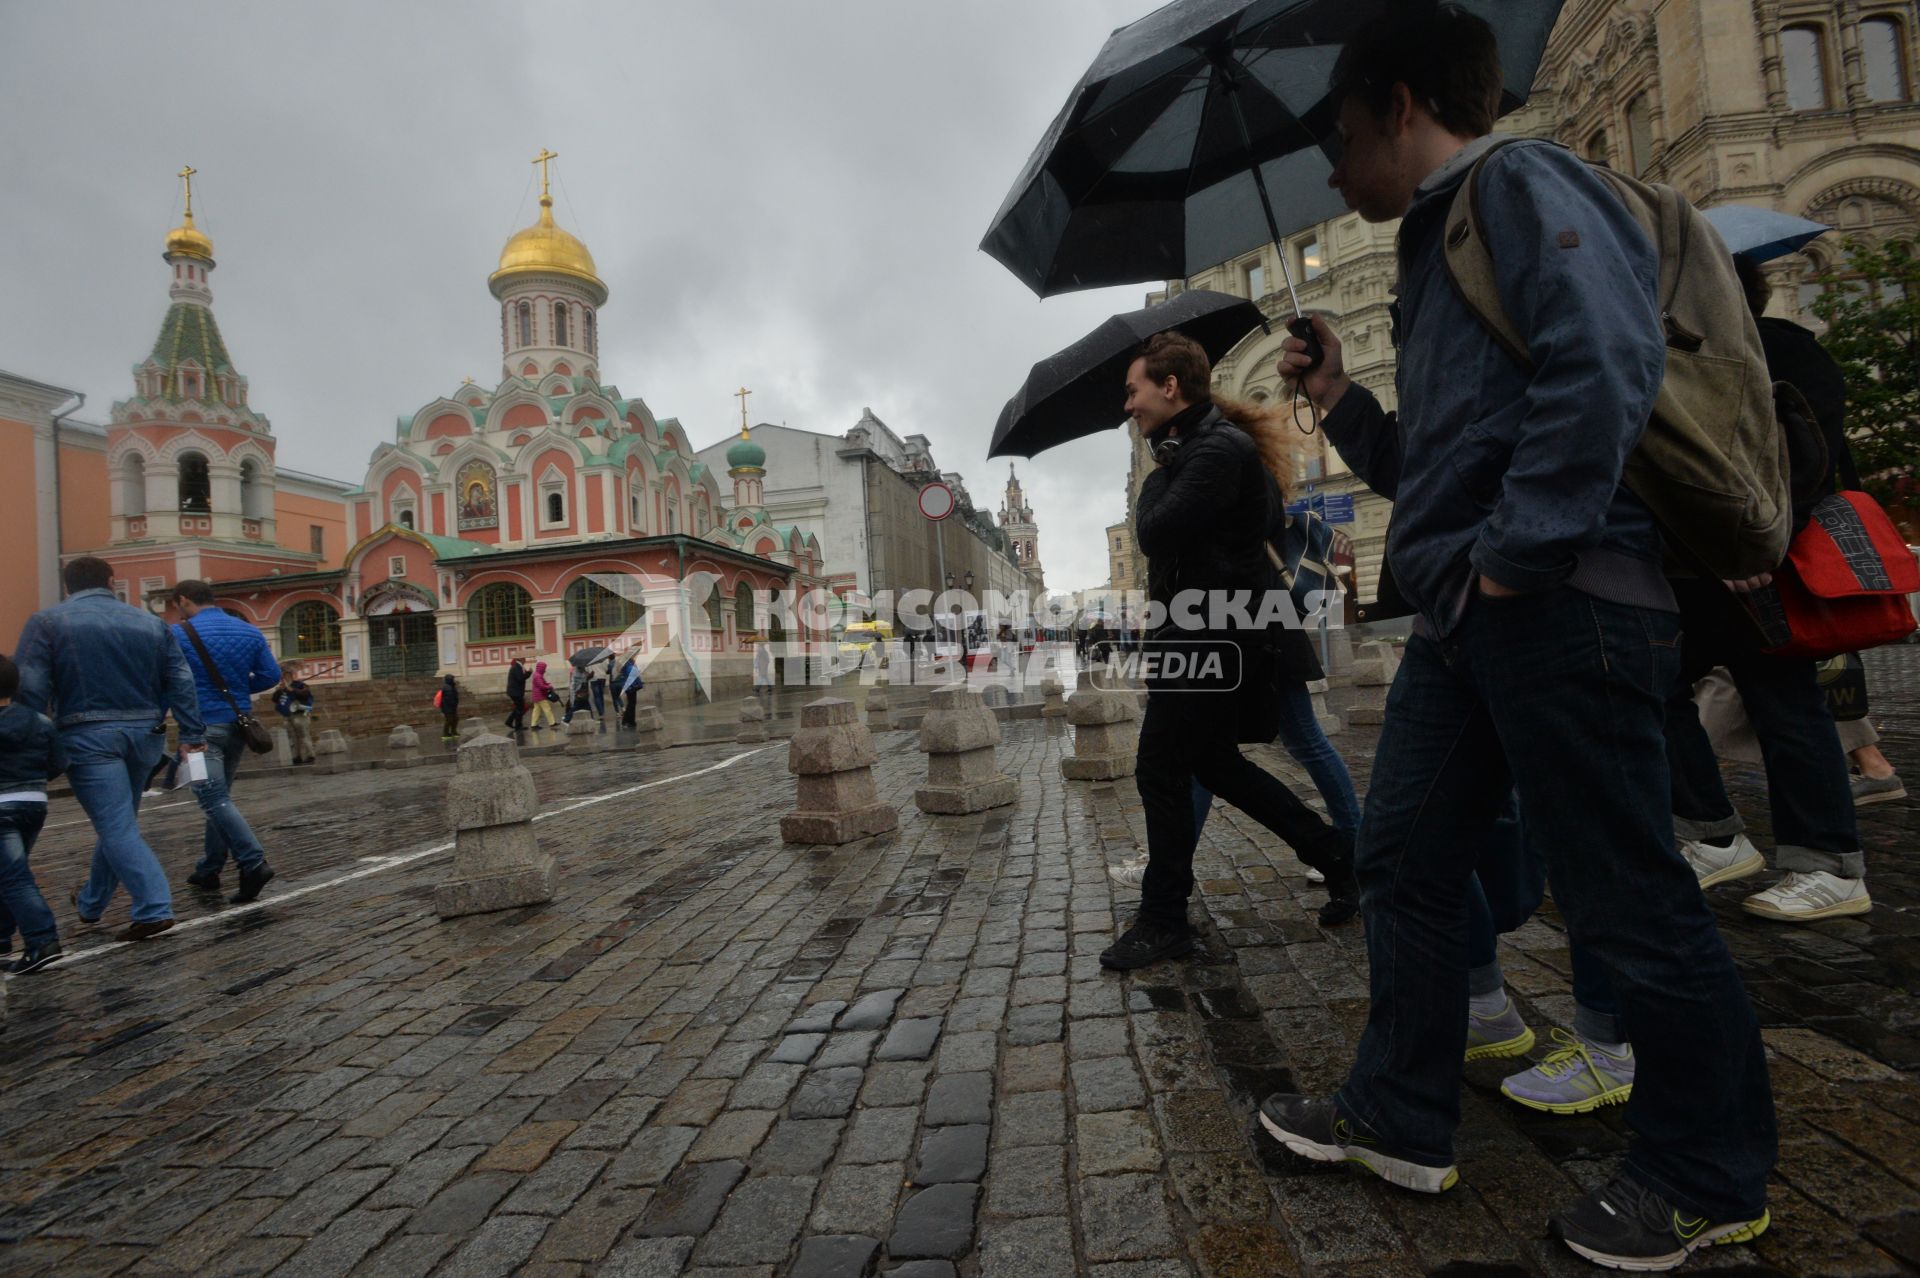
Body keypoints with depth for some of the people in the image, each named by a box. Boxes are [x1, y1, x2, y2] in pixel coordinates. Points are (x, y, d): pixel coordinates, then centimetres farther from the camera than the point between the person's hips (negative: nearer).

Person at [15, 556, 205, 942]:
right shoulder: (150, 621, 10)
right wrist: (192, 734, 3)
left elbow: (30, 689, -8)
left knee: (117, 827, -4)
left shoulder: (47, 621, 0)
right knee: (119, 820, 19)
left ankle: (154, 909, -12)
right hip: (144, 734, 4)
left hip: (89, 736, -4)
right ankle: (91, 903, 36)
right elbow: (180, 682, 4)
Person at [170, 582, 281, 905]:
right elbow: (271, 675, 6)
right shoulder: (250, 632, 6)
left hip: (202, 727, -6)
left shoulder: (178, 634, -8)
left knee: (215, 799, -8)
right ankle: (208, 870, 23)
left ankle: (254, 864, -21)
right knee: (220, 796, 16)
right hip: (238, 725, 6)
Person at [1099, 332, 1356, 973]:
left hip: (1213, 636, -11)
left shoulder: (1218, 448, -16)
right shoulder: (1190, 447, 16)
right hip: (1198, 633, 11)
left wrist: (1156, 481, -4)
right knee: (1212, 760, 18)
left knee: (1162, 769, -3)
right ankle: (1334, 853, 27)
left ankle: (1163, 921, 9)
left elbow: (1154, 533, -22)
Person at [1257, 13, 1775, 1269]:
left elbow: (1605, 360, -21)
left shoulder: (1520, 181, -3)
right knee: (1405, 862, 12)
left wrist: (1519, 552, -21)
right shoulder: (1435, 249, 25)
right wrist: (1342, 404, 18)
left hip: (1560, 604, -10)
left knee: (1628, 900, 2)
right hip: (1468, 616, 10)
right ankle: (1401, 1118, 26)